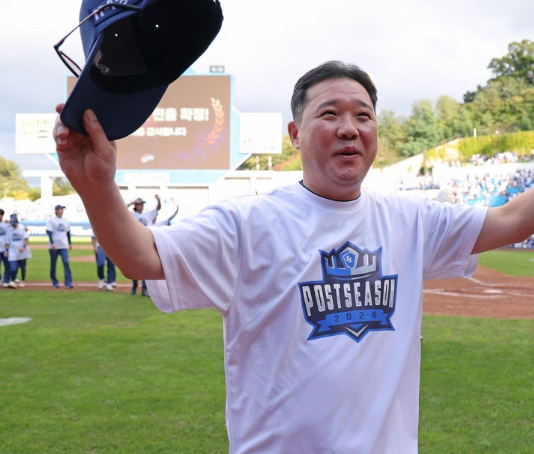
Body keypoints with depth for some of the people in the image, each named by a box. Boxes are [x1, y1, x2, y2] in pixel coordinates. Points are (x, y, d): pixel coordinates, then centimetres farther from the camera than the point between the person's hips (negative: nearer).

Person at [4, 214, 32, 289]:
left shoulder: (23, 228, -4)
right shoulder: (9, 230, 5)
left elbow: (26, 238, -9)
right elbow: (7, 241, 10)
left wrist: (23, 246, -22)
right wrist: (6, 250, 1)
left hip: (22, 252, -2)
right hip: (13, 252, 2)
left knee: (22, 267, 8)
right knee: (13, 267, -11)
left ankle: (22, 281, 21)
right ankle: (12, 281, -5)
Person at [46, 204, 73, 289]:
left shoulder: (66, 221, 12)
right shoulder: (51, 221, -3)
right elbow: (49, 232, -11)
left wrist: (70, 243, 19)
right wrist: (52, 243, -21)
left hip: (64, 246, 3)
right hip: (54, 246, -3)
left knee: (66, 262, -11)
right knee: (53, 264, 5)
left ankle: (68, 283, -14)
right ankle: (55, 283, 16)